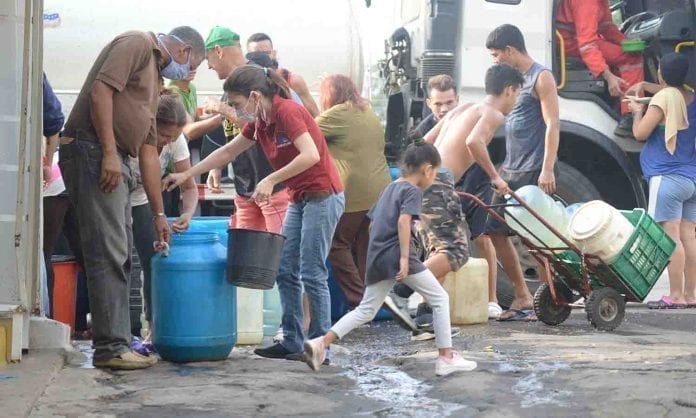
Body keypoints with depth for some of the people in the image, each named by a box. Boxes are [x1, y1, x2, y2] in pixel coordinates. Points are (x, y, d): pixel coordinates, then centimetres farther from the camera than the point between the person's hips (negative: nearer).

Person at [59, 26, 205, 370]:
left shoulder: (154, 81, 26)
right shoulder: (138, 43, -1)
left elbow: (148, 151, 25)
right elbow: (101, 89, -16)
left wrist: (159, 213, 23)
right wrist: (109, 153, -22)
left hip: (115, 162, 10)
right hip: (92, 150, -10)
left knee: (119, 257, 10)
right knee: (107, 254, -12)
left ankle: (117, 344, 14)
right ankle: (110, 348, -11)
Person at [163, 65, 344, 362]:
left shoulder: (287, 112, -18)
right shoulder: (259, 122, 9)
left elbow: (311, 155, -29)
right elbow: (227, 152, 19)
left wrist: (271, 180, -27)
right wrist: (186, 175, 17)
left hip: (322, 196, -10)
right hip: (299, 198, 10)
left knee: (312, 273, -8)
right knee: (285, 271, 9)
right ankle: (292, 343, 14)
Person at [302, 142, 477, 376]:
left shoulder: (390, 189, 22)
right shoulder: (413, 191, -4)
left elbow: (372, 224, 25)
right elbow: (403, 221, -19)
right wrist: (405, 257, -24)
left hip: (377, 258, 8)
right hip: (398, 256, -8)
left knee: (366, 310, 13)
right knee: (440, 299, 3)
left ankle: (321, 343, 0)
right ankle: (446, 358, 0)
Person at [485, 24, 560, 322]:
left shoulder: (541, 78, -6)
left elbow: (552, 125, -13)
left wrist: (547, 170, -20)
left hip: (534, 173, -9)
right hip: (511, 170, 9)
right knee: (495, 231, 7)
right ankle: (523, 299, 14)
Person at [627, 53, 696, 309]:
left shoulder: (663, 98, -10)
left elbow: (640, 133, -7)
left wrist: (637, 112, 10)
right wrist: (644, 86, 31)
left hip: (667, 178, -8)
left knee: (670, 237, -9)